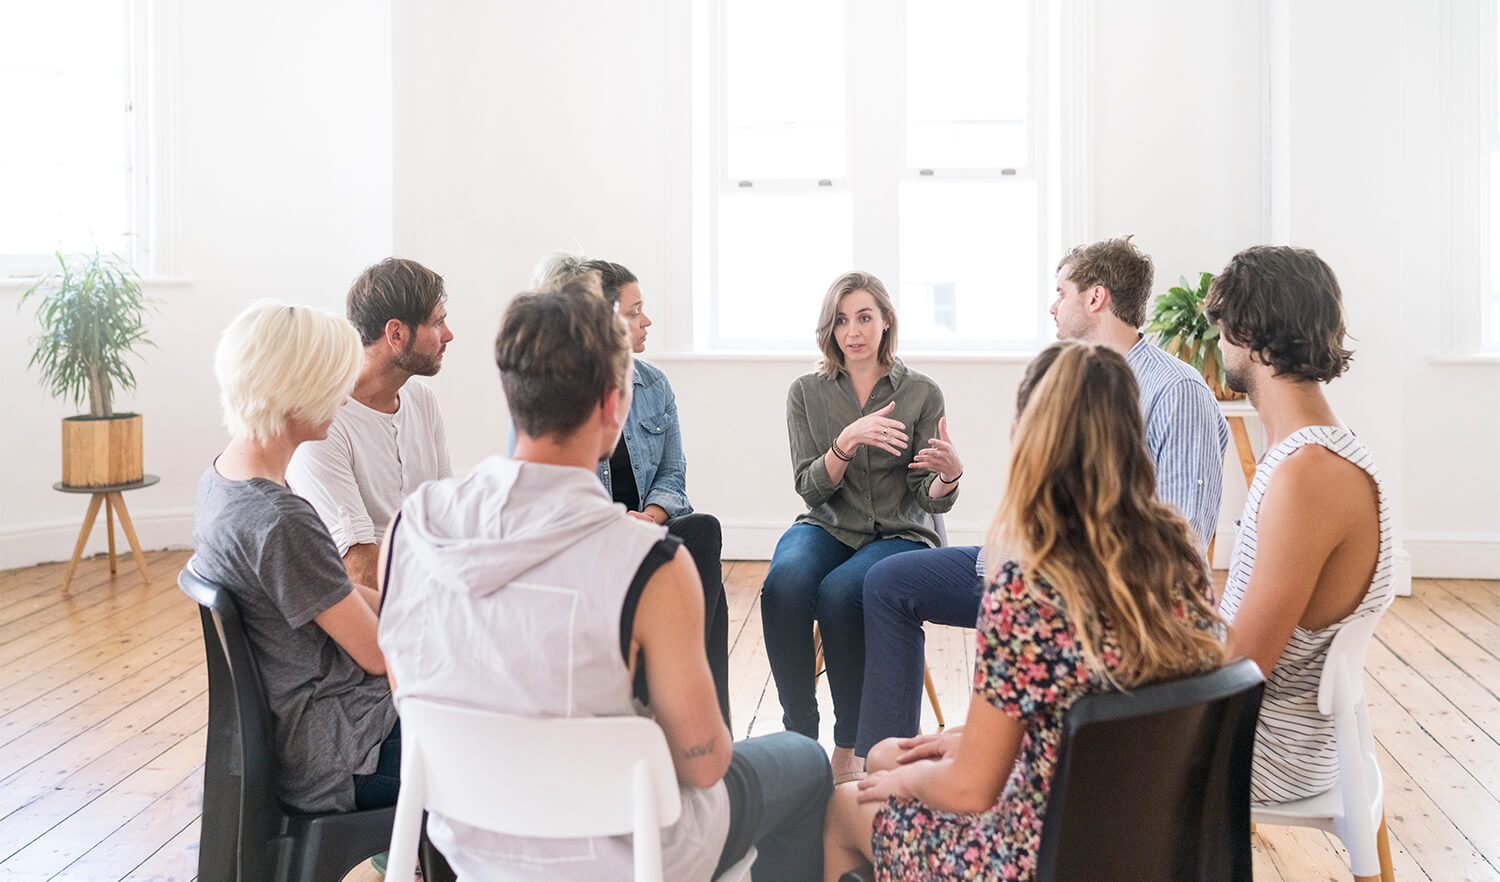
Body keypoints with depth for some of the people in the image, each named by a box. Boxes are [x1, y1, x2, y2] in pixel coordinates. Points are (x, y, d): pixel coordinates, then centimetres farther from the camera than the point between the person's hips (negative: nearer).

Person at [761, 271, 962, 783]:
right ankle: (798, 735, -20)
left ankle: (850, 747, -17)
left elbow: (929, 501, -1)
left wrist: (949, 474, -25)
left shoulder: (922, 394, 2)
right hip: (826, 529, 2)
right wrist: (849, 441, -21)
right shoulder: (806, 393, 6)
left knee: (839, 591, -34)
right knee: (784, 583, -33)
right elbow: (810, 488, -4)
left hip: (899, 535, -1)